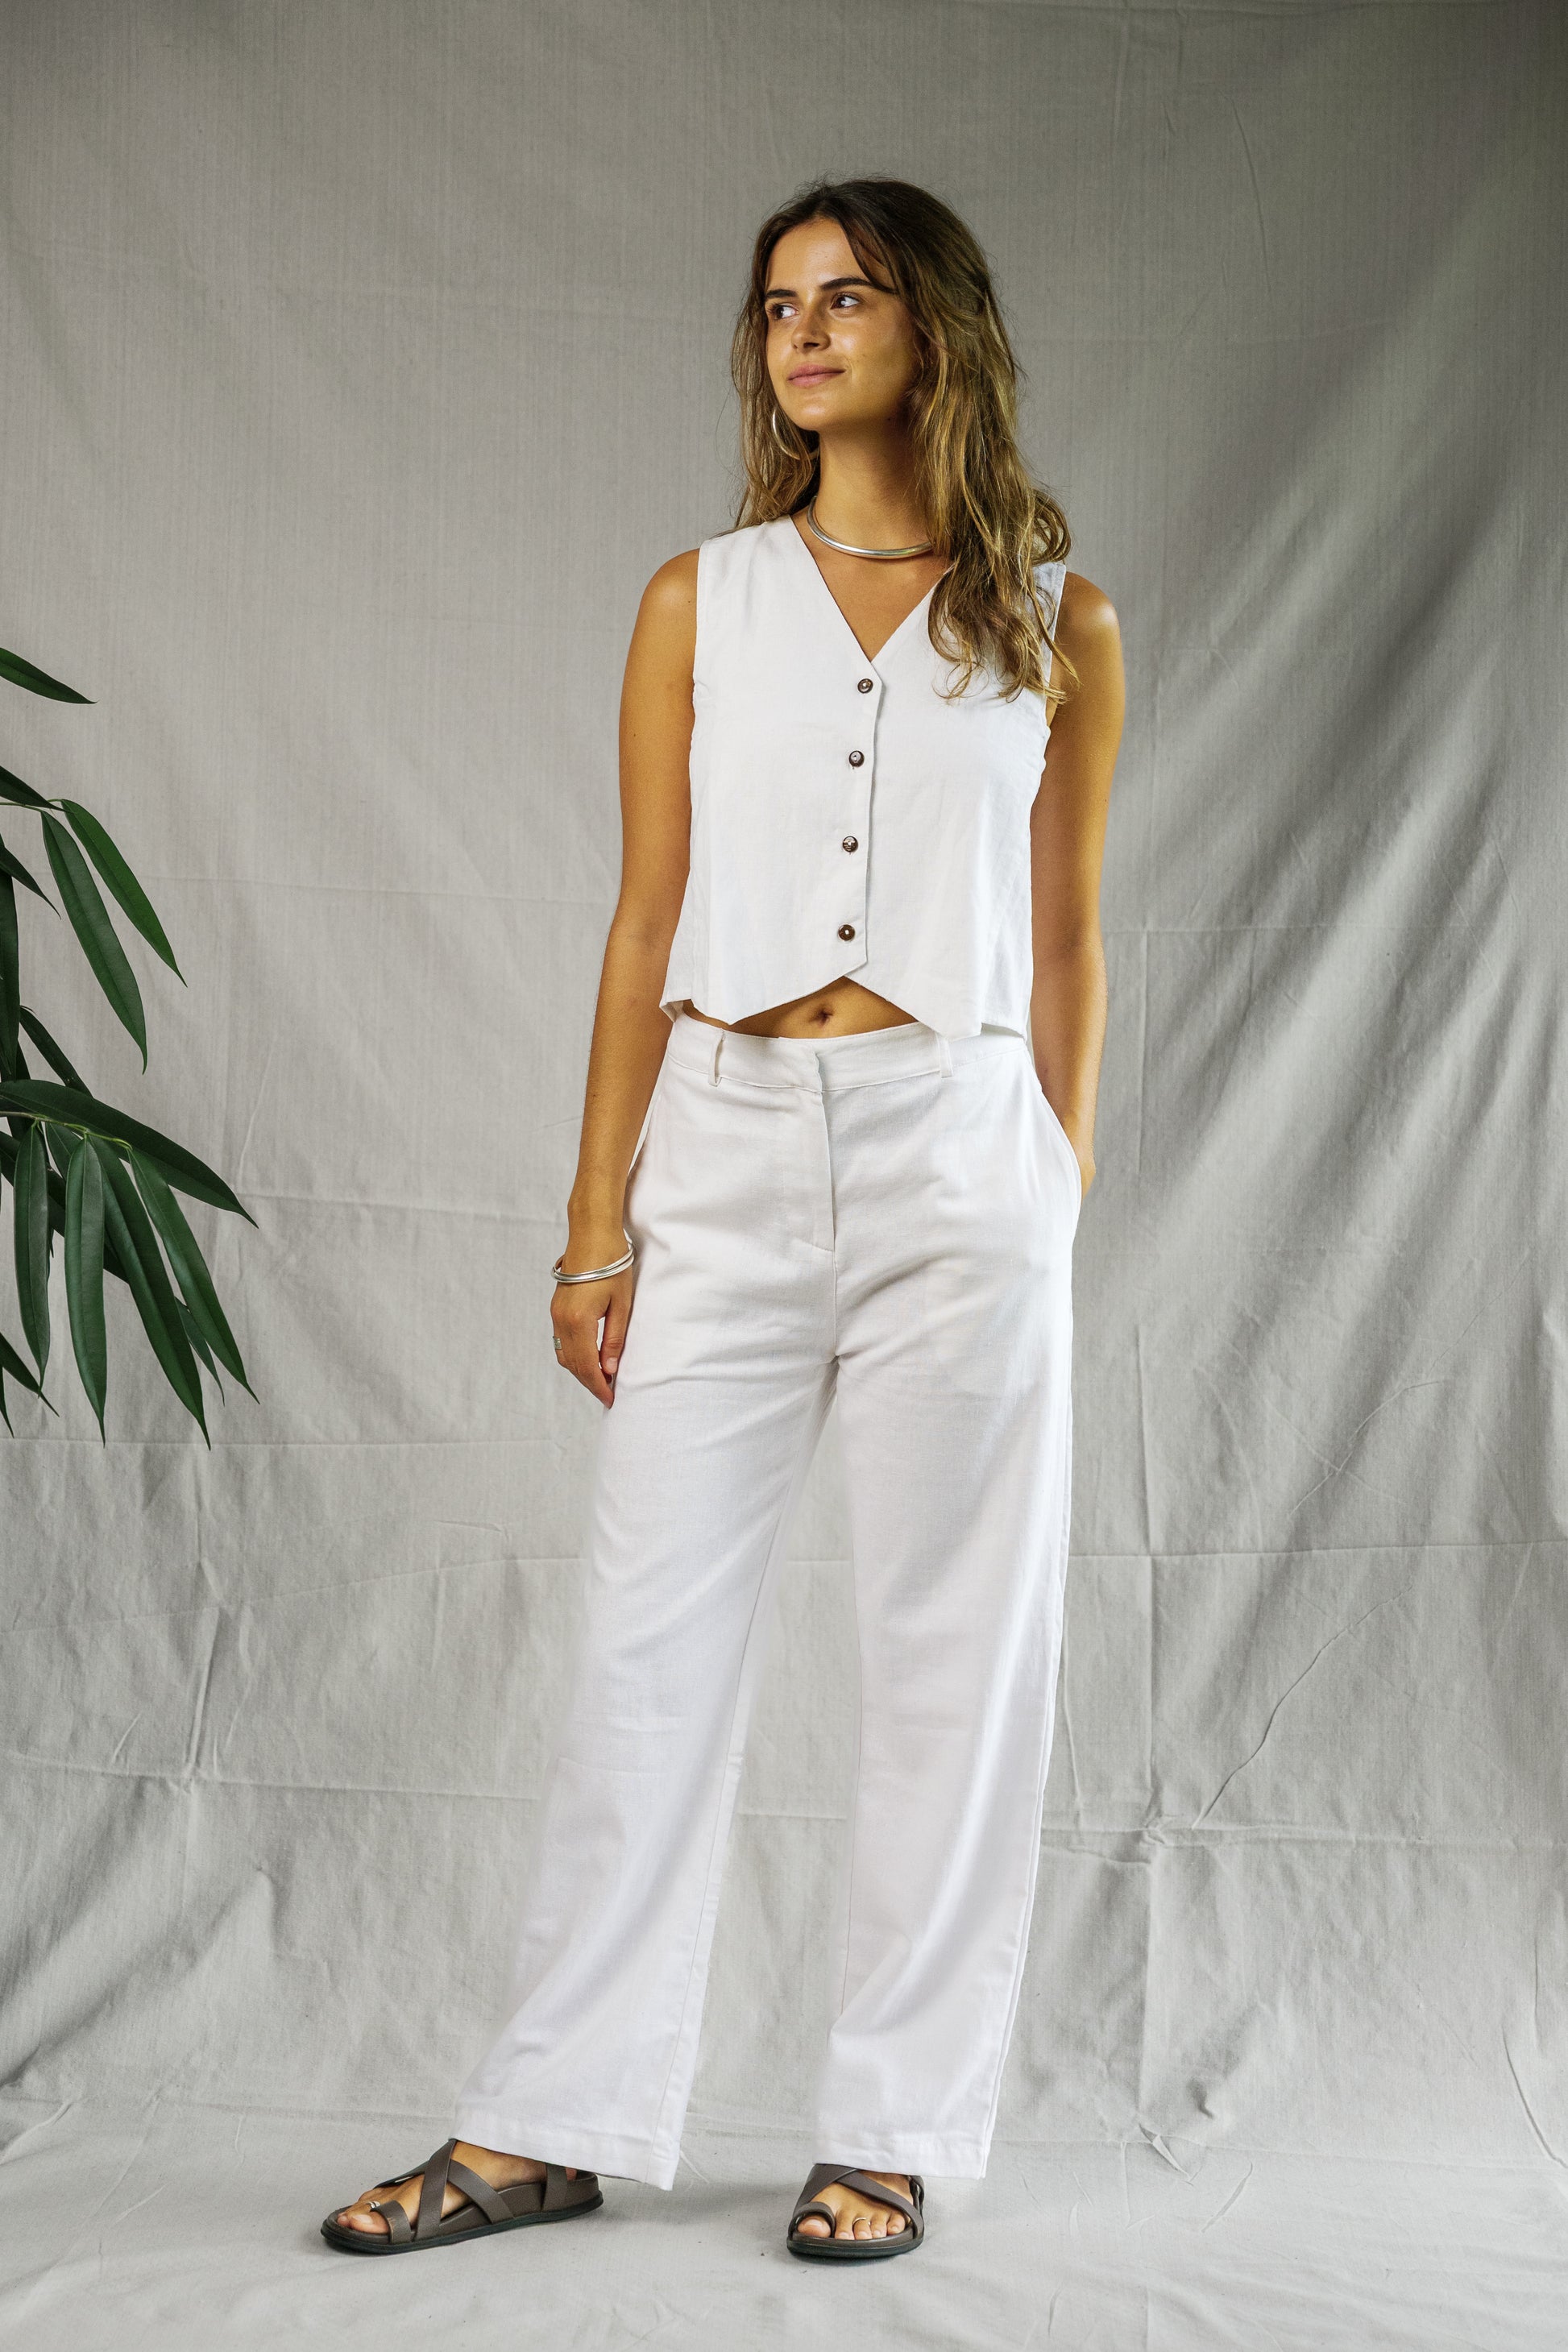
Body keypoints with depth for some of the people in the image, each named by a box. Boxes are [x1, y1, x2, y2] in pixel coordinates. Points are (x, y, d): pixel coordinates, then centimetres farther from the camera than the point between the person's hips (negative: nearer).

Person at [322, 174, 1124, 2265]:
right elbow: (647, 926, 7)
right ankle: (556, 2121, 14)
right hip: (726, 1150, 1)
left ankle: (894, 2129, 17)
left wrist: (1063, 1200, 6)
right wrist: (596, 1227, 3)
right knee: (652, 1639, 3)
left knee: (947, 1656, 3)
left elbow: (1066, 939, 10)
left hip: (956, 1161, 0)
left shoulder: (1055, 622, 7)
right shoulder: (702, 605, 8)